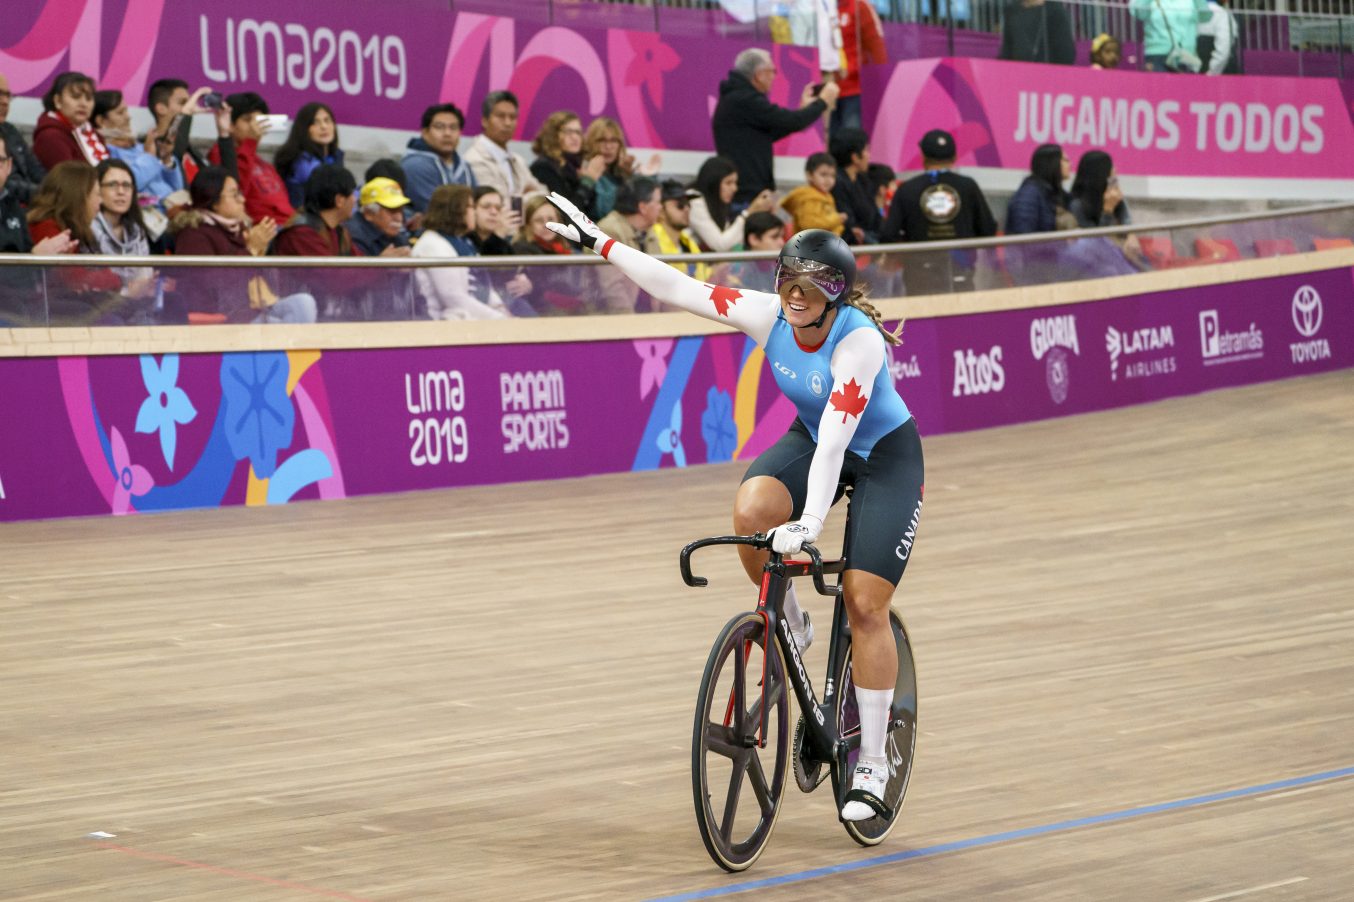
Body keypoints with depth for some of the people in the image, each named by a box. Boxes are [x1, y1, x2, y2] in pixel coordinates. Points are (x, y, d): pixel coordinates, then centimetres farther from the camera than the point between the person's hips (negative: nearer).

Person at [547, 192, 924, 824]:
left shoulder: (859, 340, -34)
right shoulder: (768, 316, -19)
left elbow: (835, 438, -42)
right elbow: (677, 288, -16)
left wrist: (810, 523, -50)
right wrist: (600, 243, -18)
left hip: (884, 455, -5)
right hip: (811, 439, 5)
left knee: (865, 605, -10)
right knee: (752, 510, -29)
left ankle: (873, 761, 2)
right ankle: (787, 624, -1)